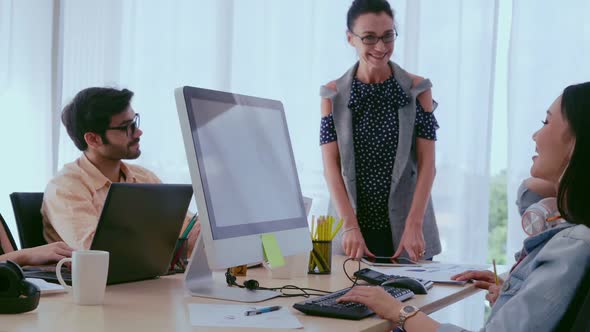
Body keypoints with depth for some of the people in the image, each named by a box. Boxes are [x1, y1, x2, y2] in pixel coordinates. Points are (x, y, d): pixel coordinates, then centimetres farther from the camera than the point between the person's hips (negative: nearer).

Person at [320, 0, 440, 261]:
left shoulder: (417, 90, 1)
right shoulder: (333, 95, 2)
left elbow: (427, 162, -5)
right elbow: (331, 165, -5)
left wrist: (413, 225, -17)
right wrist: (350, 226, -18)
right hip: (353, 231, 0)